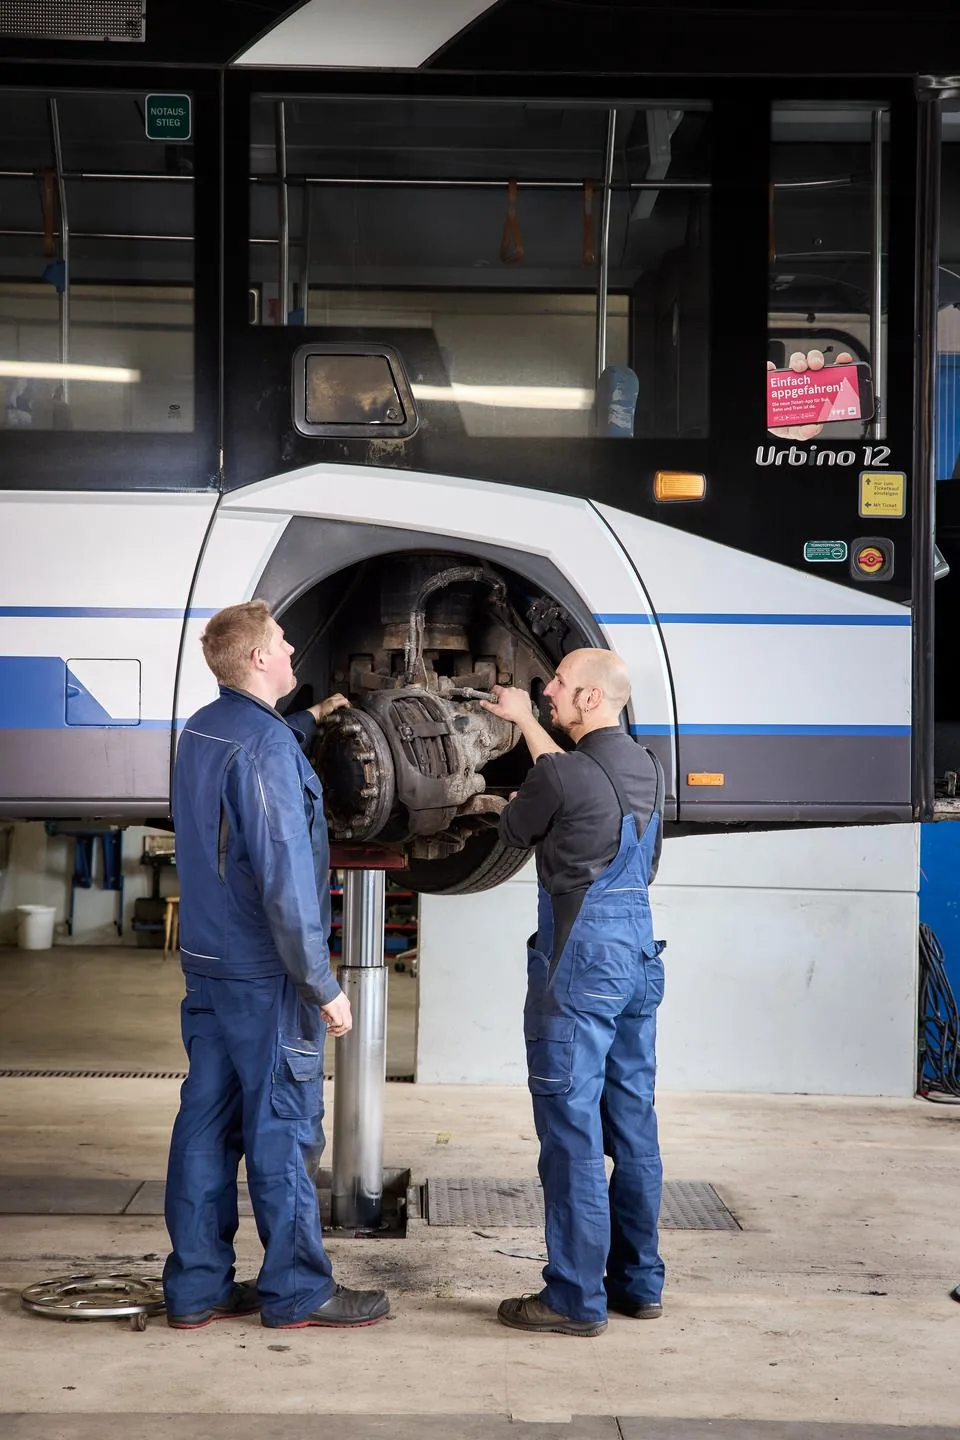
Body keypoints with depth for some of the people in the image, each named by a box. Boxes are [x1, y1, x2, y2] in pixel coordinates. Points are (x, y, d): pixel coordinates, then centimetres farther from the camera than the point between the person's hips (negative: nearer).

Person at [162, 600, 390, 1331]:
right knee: (283, 1129, 1)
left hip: (207, 964, 9)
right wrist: (324, 986, -19)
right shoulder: (267, 746, -20)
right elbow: (285, 879, -23)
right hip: (264, 972, -9)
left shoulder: (202, 730, 8)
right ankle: (297, 1289, 11)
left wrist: (308, 720, 36)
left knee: (207, 1123, 11)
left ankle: (196, 1286, 18)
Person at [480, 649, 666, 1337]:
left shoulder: (561, 777, -15)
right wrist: (525, 720, 36)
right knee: (633, 1124, 13)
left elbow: (515, 830, 3)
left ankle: (576, 1298, 2)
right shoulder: (648, 769, 9)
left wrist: (515, 804, 26)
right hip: (640, 954, 8)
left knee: (572, 1130, -3)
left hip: (580, 962, -8)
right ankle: (640, 1282, 21)